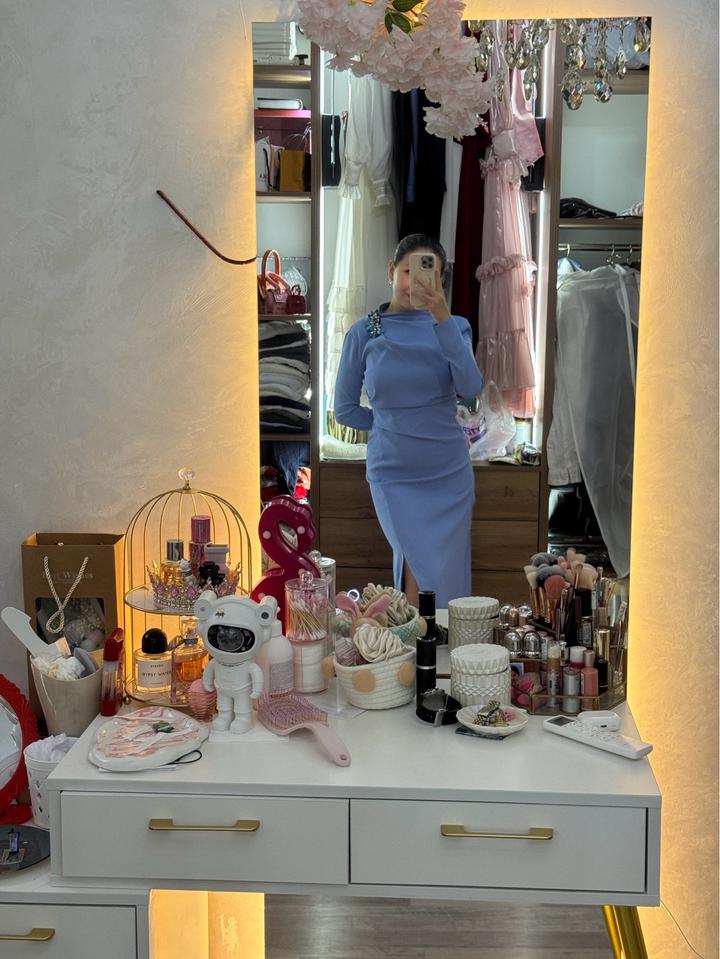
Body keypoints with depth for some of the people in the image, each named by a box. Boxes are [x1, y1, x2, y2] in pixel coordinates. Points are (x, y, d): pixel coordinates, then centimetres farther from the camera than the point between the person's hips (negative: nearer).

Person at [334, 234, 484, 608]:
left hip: (449, 473, 2)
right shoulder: (364, 332, -1)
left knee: (449, 581, 10)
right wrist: (392, 426, 7)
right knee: (427, 571, -14)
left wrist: (442, 318, -24)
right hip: (394, 475, -2)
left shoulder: (453, 326, 1)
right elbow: (345, 410, 7)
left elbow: (471, 387, -18)